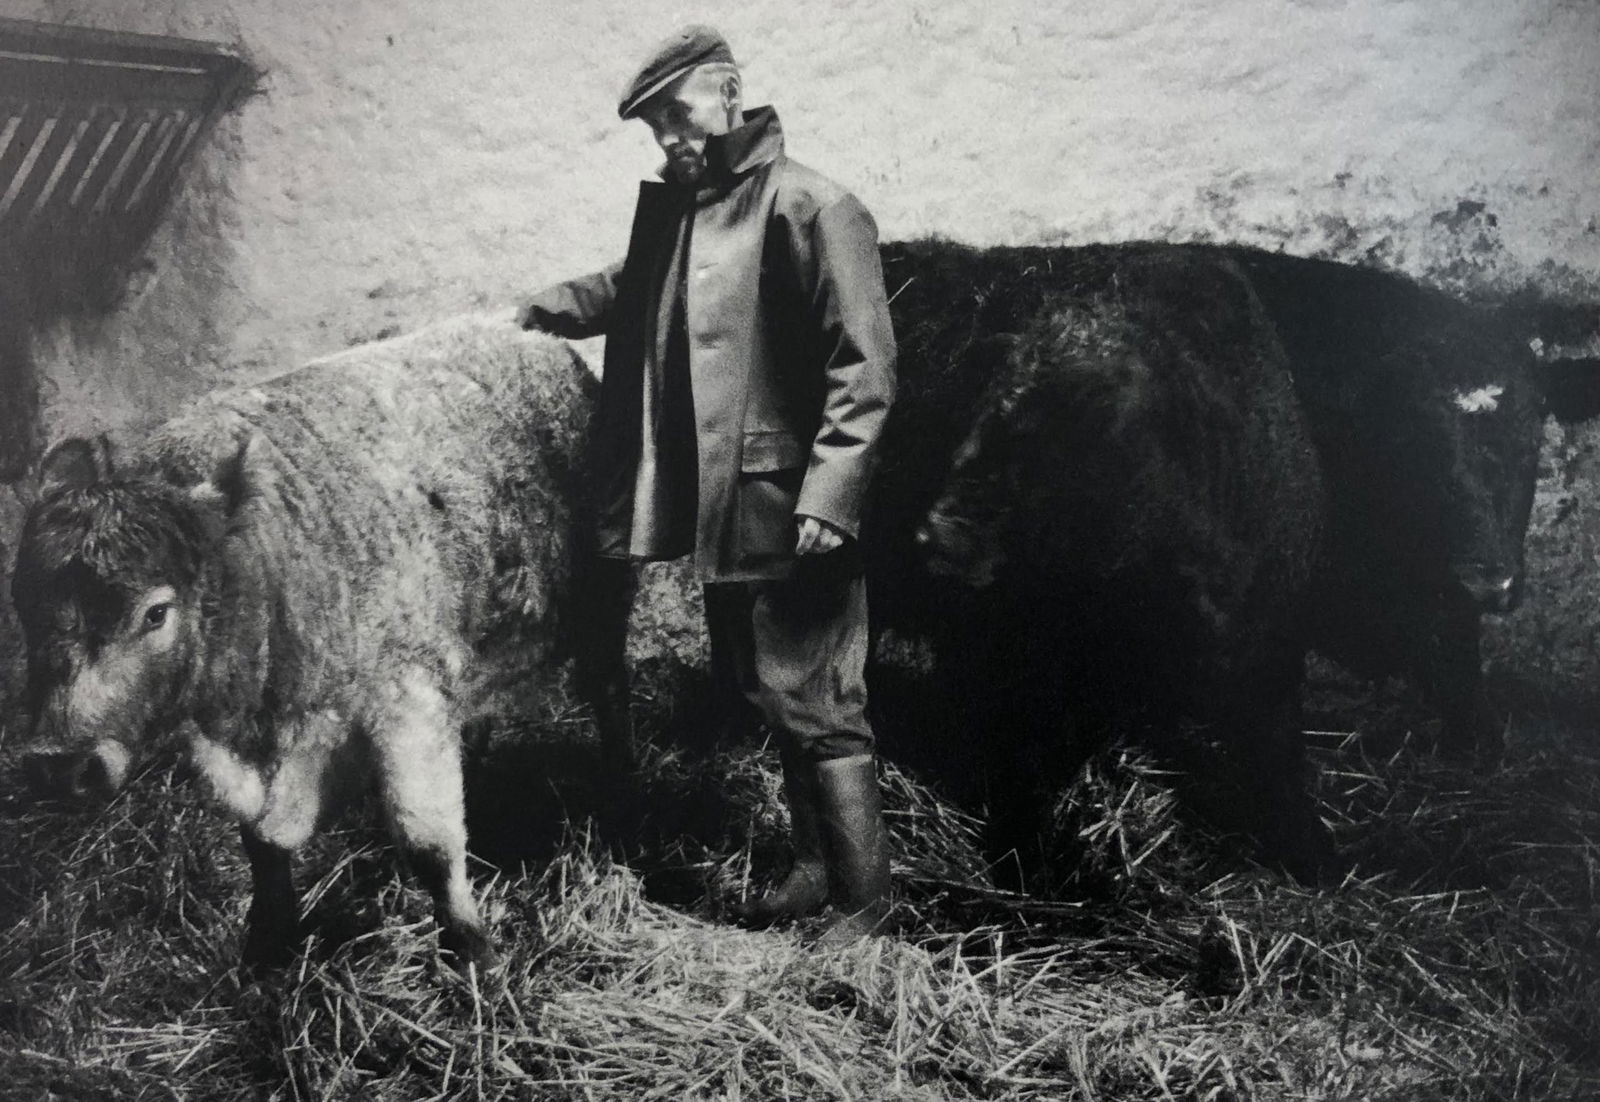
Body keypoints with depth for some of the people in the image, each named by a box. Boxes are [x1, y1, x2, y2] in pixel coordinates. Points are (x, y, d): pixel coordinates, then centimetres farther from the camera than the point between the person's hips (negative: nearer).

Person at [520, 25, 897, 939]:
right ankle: (817, 867, 35)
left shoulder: (814, 210, -12)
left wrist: (828, 494, -21)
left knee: (817, 706, -1)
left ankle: (864, 900, 13)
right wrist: (551, 309, 13)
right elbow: (631, 290, 30)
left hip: (790, 516, -8)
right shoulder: (675, 210, 11)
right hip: (720, 510, 8)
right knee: (769, 694, 18)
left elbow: (864, 367, -15)